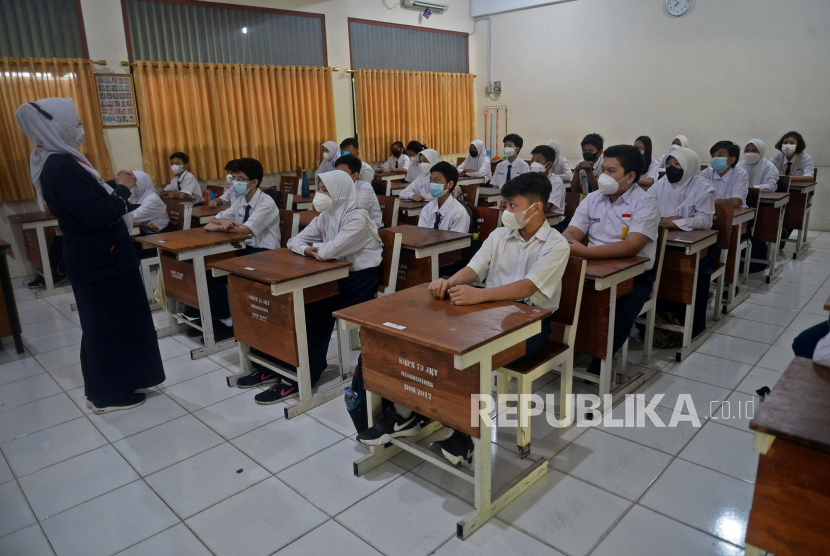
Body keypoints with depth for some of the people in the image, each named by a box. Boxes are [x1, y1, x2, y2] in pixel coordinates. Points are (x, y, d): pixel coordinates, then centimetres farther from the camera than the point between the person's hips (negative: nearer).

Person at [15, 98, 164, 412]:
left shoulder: (54, 163, 10)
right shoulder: (62, 168, -23)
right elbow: (99, 216, -27)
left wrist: (117, 191, 6)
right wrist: (123, 188, -14)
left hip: (92, 257, 10)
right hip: (100, 260, -10)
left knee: (104, 323, 19)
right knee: (110, 323, 2)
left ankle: (103, 388, 32)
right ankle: (109, 395, 15)